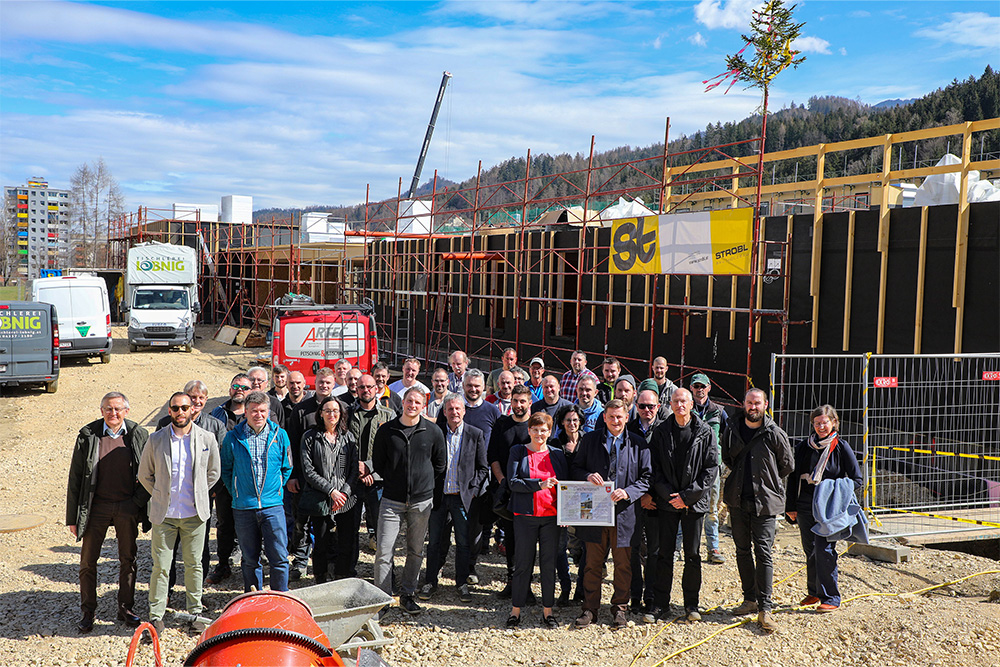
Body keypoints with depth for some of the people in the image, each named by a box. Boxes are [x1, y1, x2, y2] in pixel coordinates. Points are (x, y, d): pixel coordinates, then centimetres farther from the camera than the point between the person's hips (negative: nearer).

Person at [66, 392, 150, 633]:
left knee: (128, 560, 11)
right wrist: (72, 517, -2)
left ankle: (126, 609, 26)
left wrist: (140, 501, -5)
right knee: (88, 561, 6)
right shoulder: (88, 435, -4)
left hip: (128, 506, 1)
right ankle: (87, 612, 23)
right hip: (97, 506, 0)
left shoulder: (138, 435, -1)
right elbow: (75, 478, -1)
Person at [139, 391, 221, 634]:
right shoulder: (156, 440, -2)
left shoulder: (207, 439, -1)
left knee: (194, 564, 10)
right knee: (161, 566, 2)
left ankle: (195, 612, 23)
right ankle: (156, 616, 15)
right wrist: (161, 496, 8)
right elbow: (144, 474, 11)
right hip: (164, 514, 0)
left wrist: (198, 495, 10)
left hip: (195, 514, 1)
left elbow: (214, 472, 12)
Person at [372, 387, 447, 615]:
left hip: (422, 501, 1)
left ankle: (407, 595, 24)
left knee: (416, 551, 10)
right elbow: (377, 463, 9)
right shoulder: (386, 430, -1)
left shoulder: (433, 432, 0)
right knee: (383, 551, -4)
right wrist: (392, 483, 9)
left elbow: (441, 464, 10)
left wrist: (429, 487, 8)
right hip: (392, 500, -1)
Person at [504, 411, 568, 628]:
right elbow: (513, 481, -8)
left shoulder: (557, 454, 10)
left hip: (552, 515, 2)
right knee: (523, 563, 2)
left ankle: (547, 611, 17)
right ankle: (516, 610, 14)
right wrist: (539, 484, -20)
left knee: (549, 564, 6)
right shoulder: (518, 452, 2)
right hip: (525, 515, -2)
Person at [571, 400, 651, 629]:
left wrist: (628, 492, -13)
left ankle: (620, 608, 25)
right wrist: (587, 476, -11)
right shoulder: (590, 440, 6)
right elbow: (575, 468, 11)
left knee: (623, 565, 9)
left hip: (624, 512, 0)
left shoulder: (638, 443, 2)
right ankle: (590, 608, 19)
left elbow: (647, 477, 3)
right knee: (593, 563, 7)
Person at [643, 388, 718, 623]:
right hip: (667, 502, 1)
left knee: (692, 555, 6)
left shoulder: (705, 432, -1)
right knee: (664, 553, 3)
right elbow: (654, 467, 3)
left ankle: (691, 603, 21)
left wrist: (688, 496, -10)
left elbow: (711, 469, -4)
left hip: (694, 502, -1)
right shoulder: (661, 431, 3)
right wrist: (668, 494, -9)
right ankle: (660, 605, 12)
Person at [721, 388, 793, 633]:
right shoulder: (731, 430, 4)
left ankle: (765, 608, -4)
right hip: (738, 500, 4)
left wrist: (766, 481, 11)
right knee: (743, 551, 10)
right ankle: (750, 599, 23)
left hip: (765, 502, -4)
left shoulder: (775, 434, -5)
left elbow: (788, 466, 6)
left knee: (763, 553, -7)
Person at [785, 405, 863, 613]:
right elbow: (793, 478, 12)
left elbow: (857, 480, -1)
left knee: (824, 550, -9)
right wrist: (790, 506, 9)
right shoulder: (803, 447, 8)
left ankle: (830, 598, 1)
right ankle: (814, 592, 26)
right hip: (805, 507, 4)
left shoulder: (841, 448, -2)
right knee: (810, 550, 12)